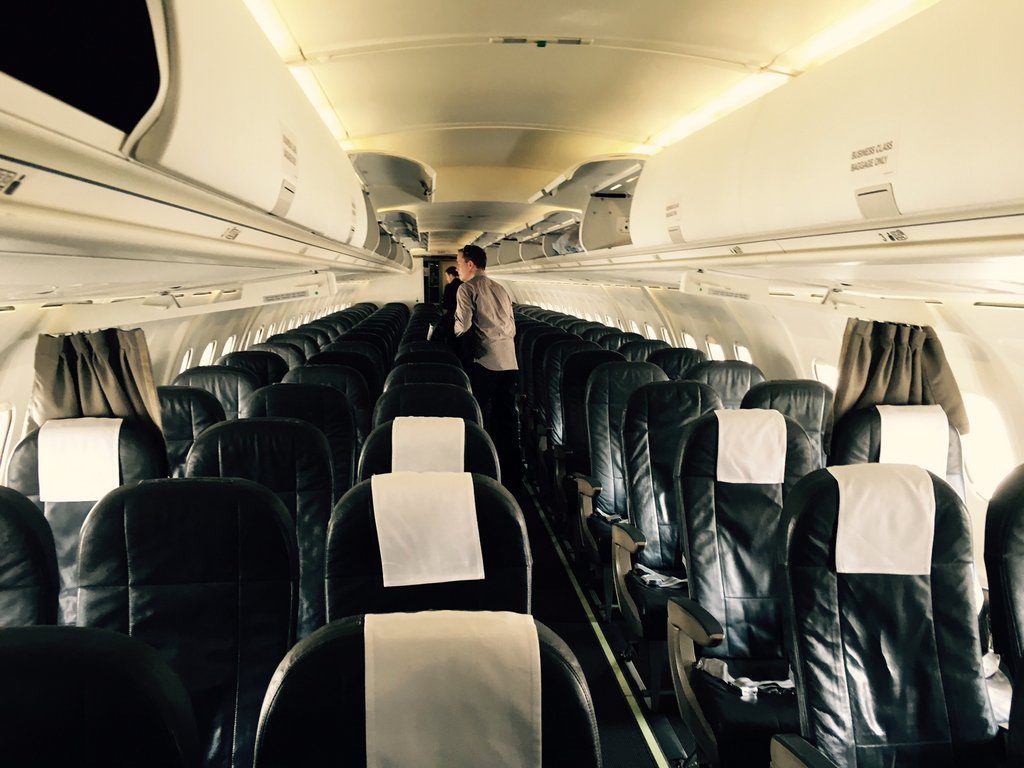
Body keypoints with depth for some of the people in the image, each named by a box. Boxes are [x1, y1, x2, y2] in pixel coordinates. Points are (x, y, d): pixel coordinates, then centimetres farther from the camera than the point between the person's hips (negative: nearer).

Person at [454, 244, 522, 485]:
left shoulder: (467, 288, -3)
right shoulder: (500, 289, 18)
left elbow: (462, 326, -11)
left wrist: (454, 334, 9)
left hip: (484, 361, -6)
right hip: (509, 362, 6)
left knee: (482, 417, 2)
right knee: (508, 418, 9)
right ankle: (512, 473, 14)